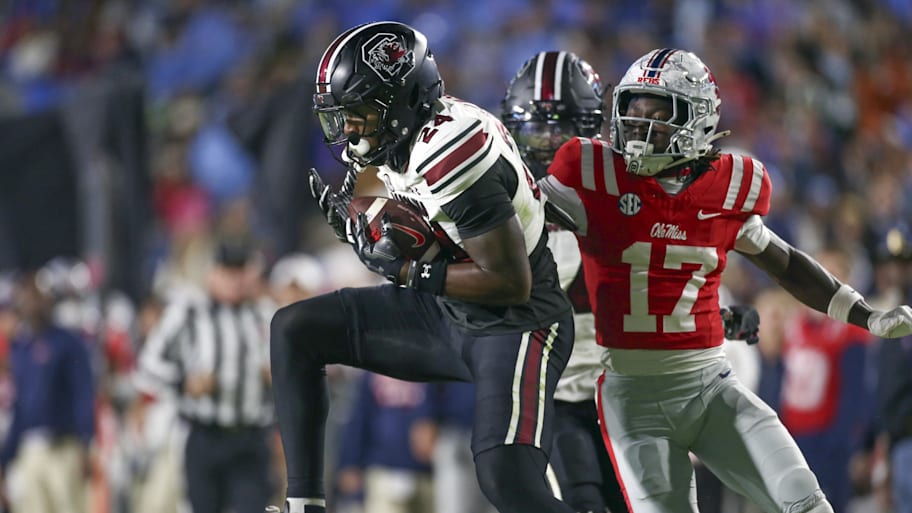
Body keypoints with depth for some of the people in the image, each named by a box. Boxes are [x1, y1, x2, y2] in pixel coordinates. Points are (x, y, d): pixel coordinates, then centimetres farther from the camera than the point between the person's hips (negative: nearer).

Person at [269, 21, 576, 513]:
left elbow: (511, 282, -27)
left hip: (514, 324, -10)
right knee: (292, 331, 6)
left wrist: (409, 271, -21)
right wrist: (352, 222, -2)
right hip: (443, 318, 10)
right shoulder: (400, 136, -1)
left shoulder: (451, 153, -29)